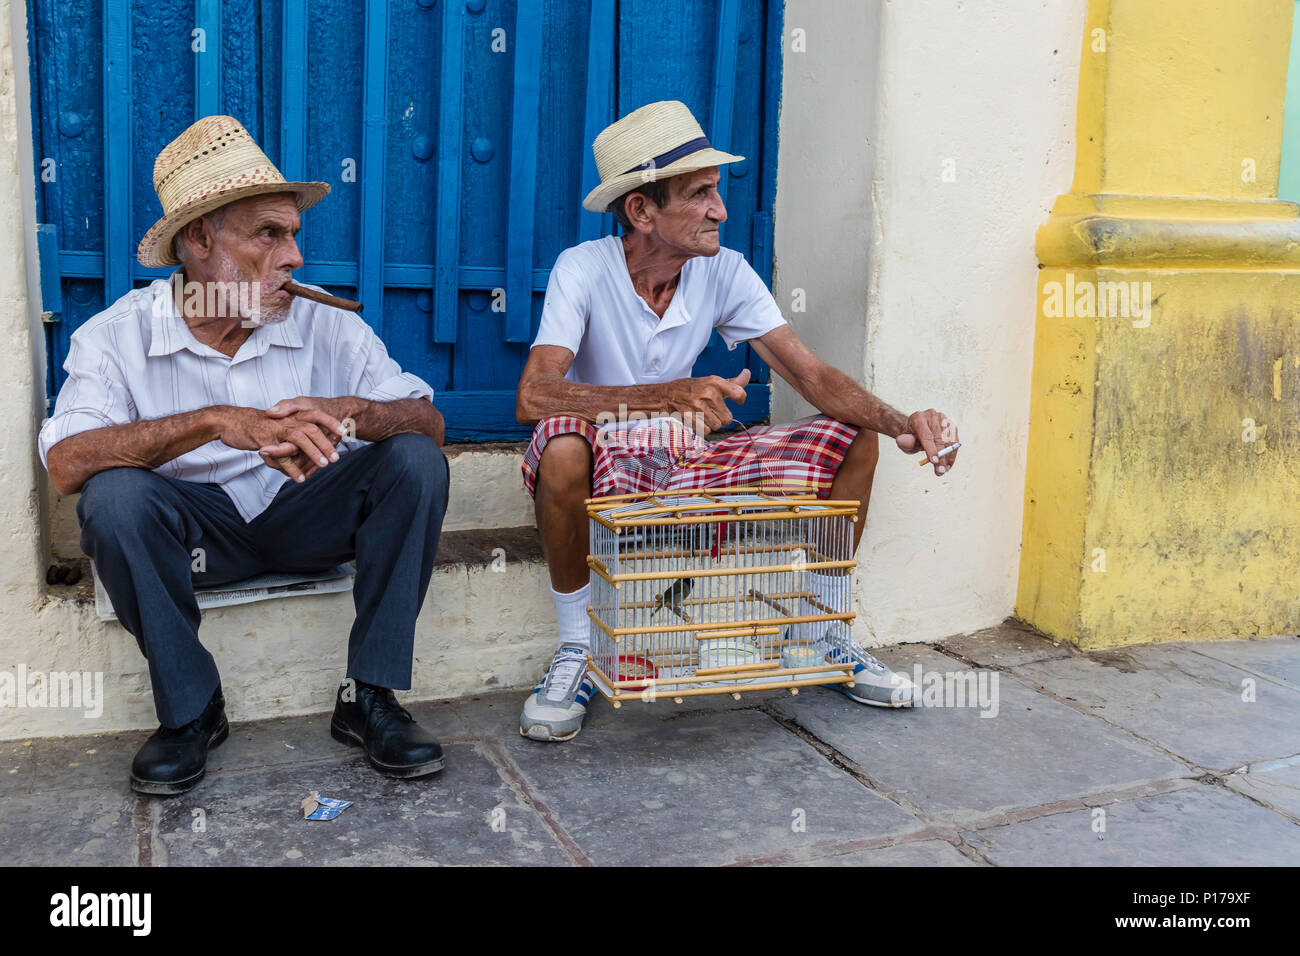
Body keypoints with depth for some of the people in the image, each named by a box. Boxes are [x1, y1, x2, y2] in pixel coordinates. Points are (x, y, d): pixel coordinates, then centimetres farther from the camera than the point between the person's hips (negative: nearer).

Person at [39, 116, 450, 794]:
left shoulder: (325, 326, -8)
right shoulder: (116, 337, -12)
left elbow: (429, 421, -13)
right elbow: (65, 463, -27)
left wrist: (352, 412, -35)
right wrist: (213, 422, -39)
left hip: (305, 516, 2)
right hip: (197, 528, -1)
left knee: (416, 460, -22)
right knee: (114, 495, -31)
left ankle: (368, 699, -15)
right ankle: (191, 710, -11)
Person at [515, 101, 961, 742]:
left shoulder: (724, 272, -6)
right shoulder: (583, 269, -18)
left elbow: (809, 372, -11)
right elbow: (533, 396, -32)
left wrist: (899, 423, -30)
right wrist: (671, 395, -44)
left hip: (688, 470, 5)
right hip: (605, 472, -4)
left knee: (854, 440, -7)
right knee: (562, 443, -40)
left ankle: (826, 636, 8)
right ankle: (576, 653, -18)